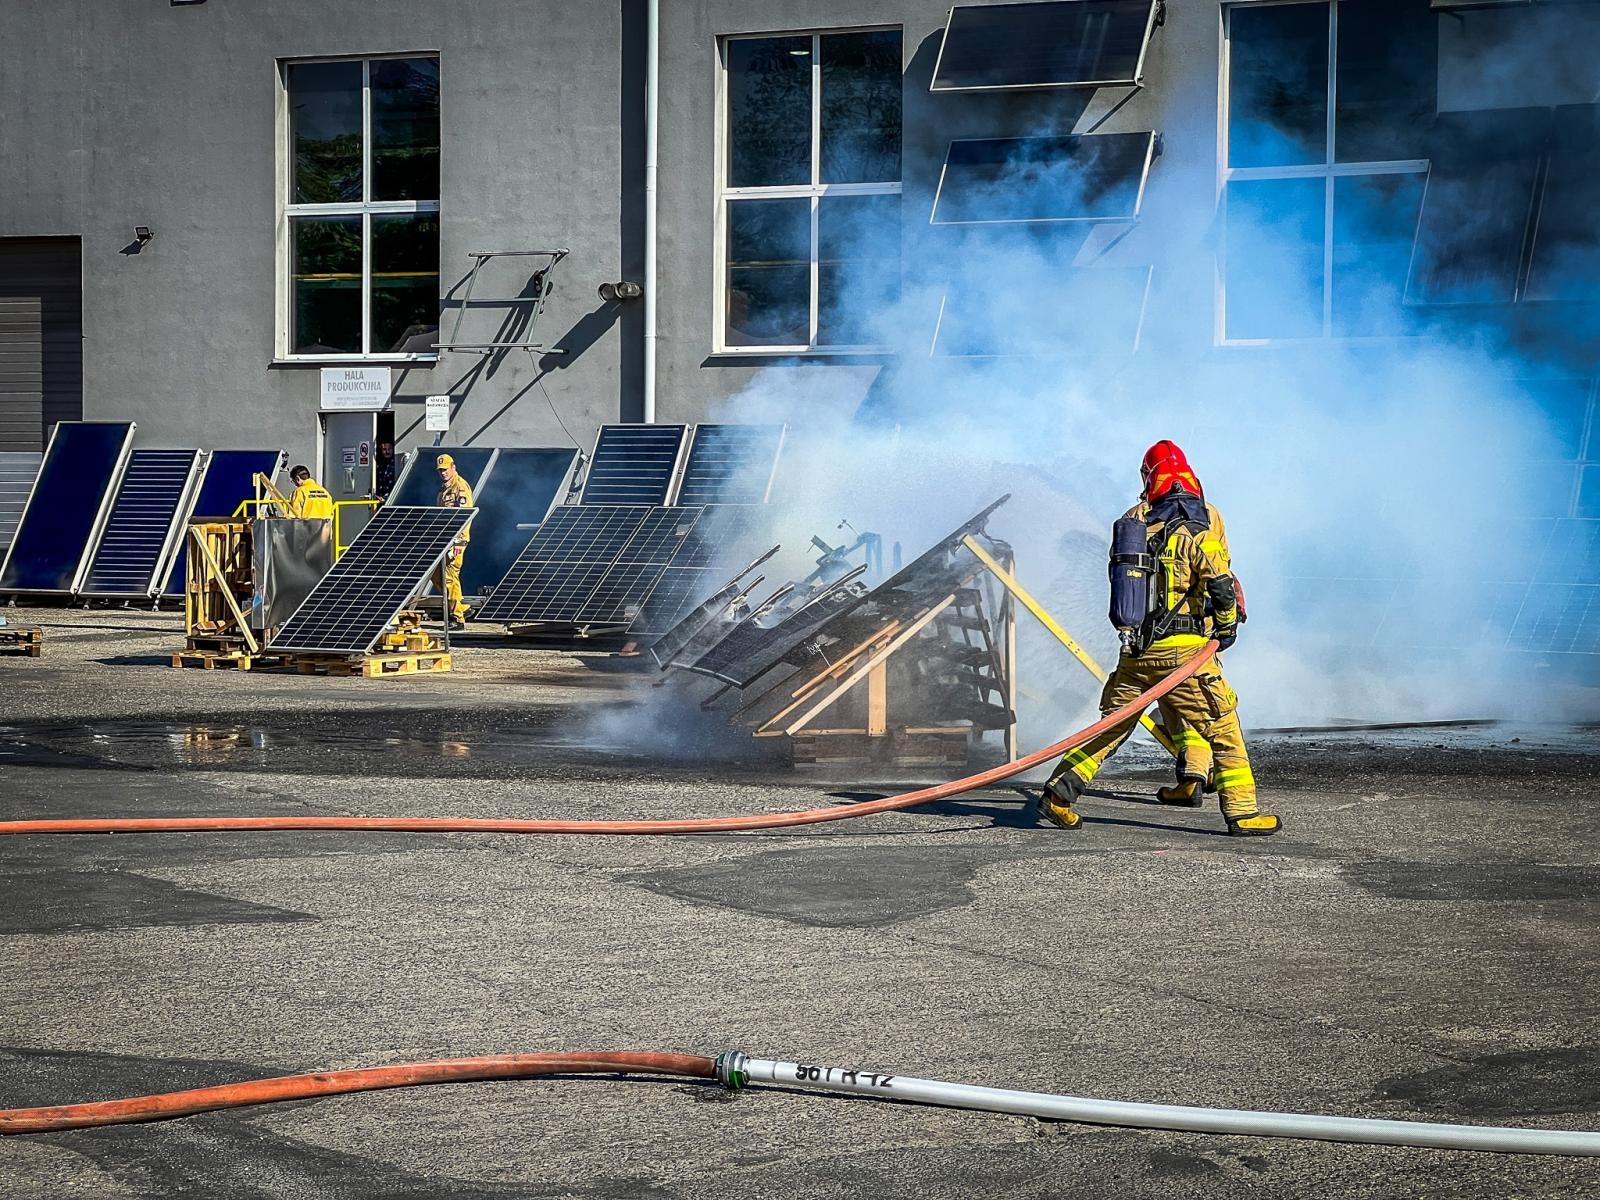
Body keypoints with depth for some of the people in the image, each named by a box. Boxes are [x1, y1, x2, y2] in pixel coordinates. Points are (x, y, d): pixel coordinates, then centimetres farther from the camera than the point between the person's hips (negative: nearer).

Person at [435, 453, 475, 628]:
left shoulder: (461, 487, -11)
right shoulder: (444, 488, 19)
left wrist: (458, 542, -24)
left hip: (455, 539, -10)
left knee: (450, 576, -10)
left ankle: (457, 618, -6)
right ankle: (461, 607, 18)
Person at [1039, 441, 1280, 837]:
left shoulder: (1134, 519, 8)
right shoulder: (1201, 522, -6)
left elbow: (1119, 572, 17)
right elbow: (1221, 582, -11)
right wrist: (1227, 626, 4)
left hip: (1135, 649, 5)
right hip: (1184, 649, -4)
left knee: (1112, 724, 15)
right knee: (1222, 727, 5)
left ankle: (1060, 792, 8)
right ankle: (1242, 811, 3)